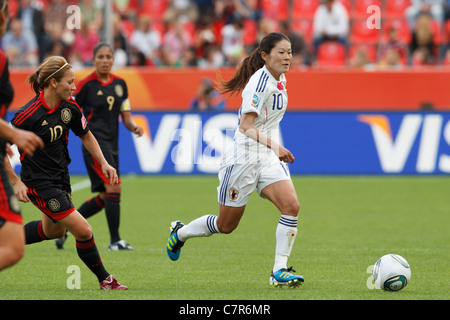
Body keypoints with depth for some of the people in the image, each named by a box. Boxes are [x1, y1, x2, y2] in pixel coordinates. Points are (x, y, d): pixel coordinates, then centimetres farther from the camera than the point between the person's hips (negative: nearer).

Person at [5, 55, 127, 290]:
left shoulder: (69, 107, -5)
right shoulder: (29, 115, -24)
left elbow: (86, 136, 12)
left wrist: (104, 164, 2)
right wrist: (15, 182, -19)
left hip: (61, 177, 8)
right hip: (39, 182, -8)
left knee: (54, 230, 27)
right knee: (83, 231, -12)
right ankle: (104, 280, 6)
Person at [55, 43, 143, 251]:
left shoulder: (120, 84, 11)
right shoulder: (87, 84, -6)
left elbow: (126, 116, 14)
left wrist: (134, 126, -6)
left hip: (111, 144, 7)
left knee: (104, 198, 9)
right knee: (114, 187, -19)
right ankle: (115, 240, -14)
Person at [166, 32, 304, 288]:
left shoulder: (279, 80, 8)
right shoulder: (259, 82, -19)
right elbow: (246, 126, -22)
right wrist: (274, 146, -31)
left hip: (268, 159, 7)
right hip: (244, 158, -7)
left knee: (292, 206, -16)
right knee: (226, 225, 6)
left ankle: (279, 271, -13)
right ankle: (180, 232, 34)